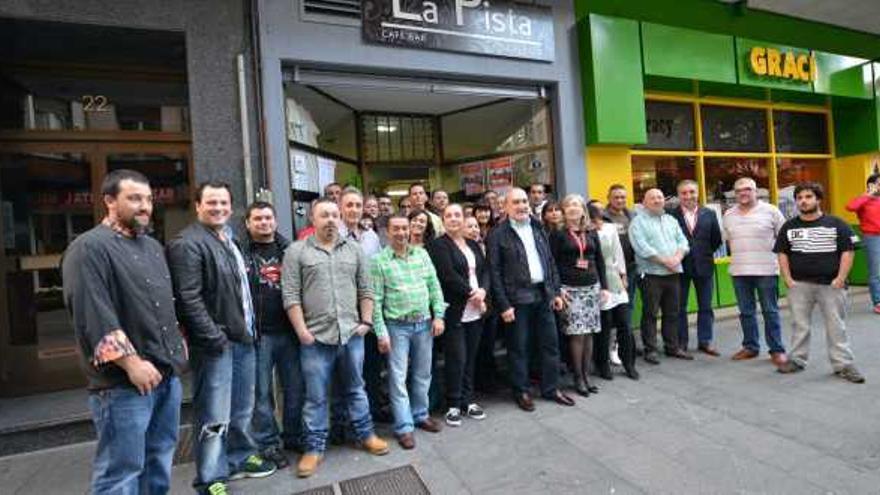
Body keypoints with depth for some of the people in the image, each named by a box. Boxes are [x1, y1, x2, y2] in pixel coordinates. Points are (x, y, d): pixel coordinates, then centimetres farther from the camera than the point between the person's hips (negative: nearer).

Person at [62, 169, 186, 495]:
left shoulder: (152, 246, 15)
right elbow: (93, 317, -19)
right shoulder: (89, 249, -10)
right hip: (124, 383, -8)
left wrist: (178, 343, 17)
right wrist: (132, 363, -20)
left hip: (168, 373, 8)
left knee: (160, 461, 18)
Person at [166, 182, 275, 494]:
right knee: (215, 416, 1)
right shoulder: (187, 243, -13)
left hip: (243, 337, 9)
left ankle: (242, 457, 37)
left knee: (242, 408, 20)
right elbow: (189, 299, -19)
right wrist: (214, 338, -20)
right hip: (216, 342, -8)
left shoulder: (229, 240, 15)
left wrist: (250, 328, 15)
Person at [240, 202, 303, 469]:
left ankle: (294, 436, 30)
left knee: (295, 387, 12)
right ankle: (268, 443, 24)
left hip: (289, 331, 3)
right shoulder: (240, 252, -1)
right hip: (258, 334, -3)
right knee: (262, 392, 8)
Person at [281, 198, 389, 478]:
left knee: (355, 389, 18)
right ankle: (314, 447, 27)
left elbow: (365, 290, 9)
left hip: (351, 334, 3)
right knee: (315, 397, 10)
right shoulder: (296, 251, -2)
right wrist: (302, 331, -10)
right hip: (316, 337, -2)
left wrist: (366, 321, 2)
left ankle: (365, 435, 34)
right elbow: (290, 296, -6)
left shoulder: (354, 249, 8)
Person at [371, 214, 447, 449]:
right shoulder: (379, 260, -6)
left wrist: (438, 315, -1)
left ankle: (420, 414, 33)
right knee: (398, 377, 2)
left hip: (424, 323, 4)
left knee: (422, 373, 15)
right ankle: (404, 427, 15)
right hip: (397, 326, -4)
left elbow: (434, 286, 7)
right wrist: (381, 332, -11)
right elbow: (376, 299, -8)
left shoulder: (422, 254, 6)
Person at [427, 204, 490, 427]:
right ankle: (453, 405, 14)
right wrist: (471, 294, -12)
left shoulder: (473, 245, 15)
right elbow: (448, 275, -14)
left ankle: (467, 400, 25)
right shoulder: (438, 245, -4)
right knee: (457, 358, -1)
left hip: (475, 311, 6)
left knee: (470, 357, 11)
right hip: (454, 311, -5)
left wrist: (482, 291, -10)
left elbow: (485, 270, 9)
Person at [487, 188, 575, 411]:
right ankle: (521, 391, 22)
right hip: (517, 298, -6)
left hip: (543, 294, 6)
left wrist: (556, 291, 9)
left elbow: (550, 262, 15)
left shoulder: (538, 229, 12)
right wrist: (503, 305, -14)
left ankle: (551, 388, 28)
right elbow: (494, 272, -10)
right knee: (518, 347, 5)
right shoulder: (498, 234, -7)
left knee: (550, 343, 12)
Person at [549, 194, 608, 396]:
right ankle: (578, 378, 8)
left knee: (589, 333, 6)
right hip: (570, 288, -4)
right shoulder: (557, 234, -2)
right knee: (577, 333, -6)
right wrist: (557, 288, -12)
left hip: (591, 286, 5)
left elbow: (600, 260, 14)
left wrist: (603, 287, 9)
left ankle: (586, 375, 18)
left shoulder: (591, 232, 12)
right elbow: (552, 262, -5)